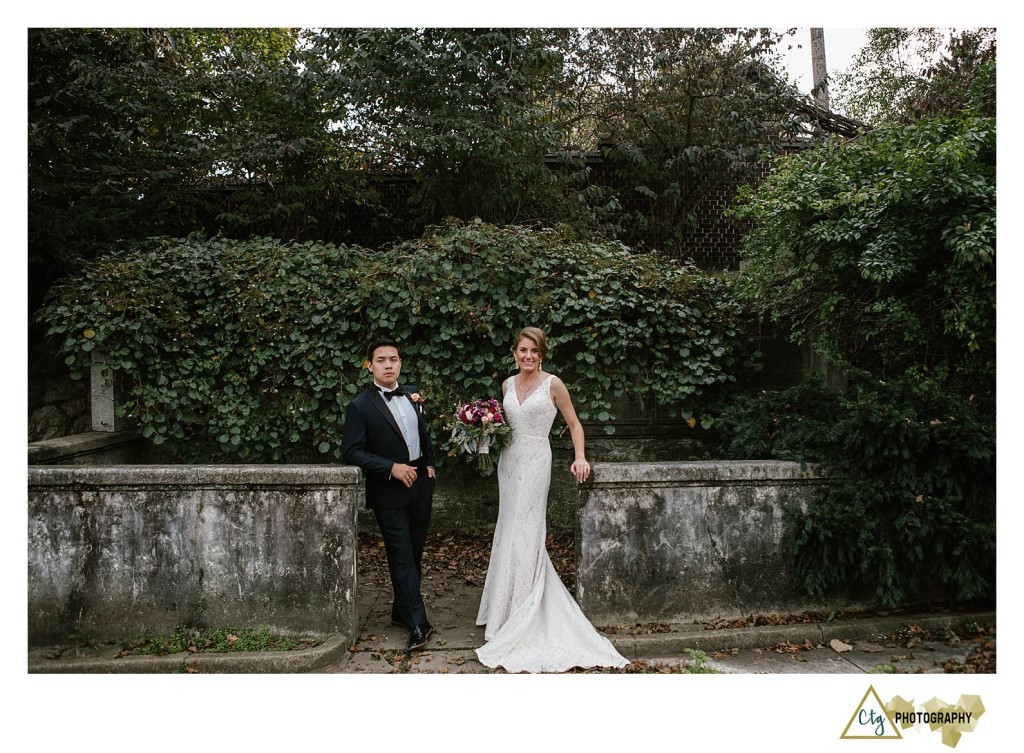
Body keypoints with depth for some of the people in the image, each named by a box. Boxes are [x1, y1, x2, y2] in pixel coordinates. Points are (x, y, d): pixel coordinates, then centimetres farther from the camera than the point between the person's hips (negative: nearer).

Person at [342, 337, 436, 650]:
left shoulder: (412, 394, 6)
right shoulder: (360, 406, -11)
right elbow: (351, 451, -13)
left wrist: (429, 463, 11)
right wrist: (392, 467, -19)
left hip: (420, 484, 6)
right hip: (389, 493, -6)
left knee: (414, 553, 14)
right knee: (401, 556, -2)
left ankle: (402, 610, 30)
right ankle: (417, 623, 3)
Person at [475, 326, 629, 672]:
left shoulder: (553, 384, -6)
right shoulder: (508, 384, 10)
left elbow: (574, 424, -2)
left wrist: (580, 458, -15)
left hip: (534, 462, -6)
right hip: (508, 461, 6)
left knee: (523, 534, -5)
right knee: (510, 531, 10)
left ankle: (518, 620, 6)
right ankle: (509, 610, 24)